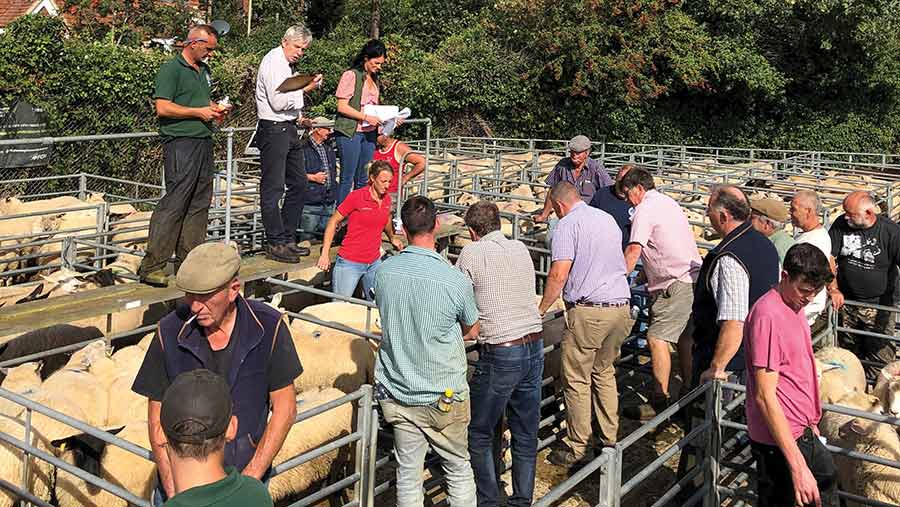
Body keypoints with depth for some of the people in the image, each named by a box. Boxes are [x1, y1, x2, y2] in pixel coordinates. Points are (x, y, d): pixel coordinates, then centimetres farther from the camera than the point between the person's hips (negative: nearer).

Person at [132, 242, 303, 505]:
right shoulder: (170, 332, -14)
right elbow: (158, 417, -6)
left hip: (246, 475, 0)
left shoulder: (268, 327, -17)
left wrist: (248, 481, -13)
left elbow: (285, 408, -10)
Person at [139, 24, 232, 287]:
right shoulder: (171, 69, -6)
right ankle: (151, 266, -9)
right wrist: (199, 112, -11)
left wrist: (215, 108, 12)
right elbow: (162, 108, -14)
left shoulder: (204, 70, 20)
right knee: (174, 203, -13)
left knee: (199, 204, 9)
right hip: (181, 143, -9)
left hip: (204, 142, 9)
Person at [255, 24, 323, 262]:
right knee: (273, 189, -6)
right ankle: (275, 244, -2)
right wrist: (304, 89, -13)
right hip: (274, 130, -10)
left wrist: (297, 116, 18)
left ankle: (288, 238, 19)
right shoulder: (274, 62, -11)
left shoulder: (285, 64, 19)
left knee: (299, 183, 12)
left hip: (288, 129, 11)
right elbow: (277, 102, -19)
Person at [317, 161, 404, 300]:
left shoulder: (387, 199, 3)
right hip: (350, 262, -5)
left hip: (375, 262, 5)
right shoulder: (356, 197, -13)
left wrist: (392, 238, 39)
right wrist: (325, 254, -11)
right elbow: (333, 221, -7)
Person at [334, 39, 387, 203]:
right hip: (350, 133, -7)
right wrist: (366, 117, -18)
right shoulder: (351, 75, -5)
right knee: (347, 179, -6)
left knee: (363, 180, 9)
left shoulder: (375, 79, 19)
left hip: (369, 133, 7)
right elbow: (342, 107, -11)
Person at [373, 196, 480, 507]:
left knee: (408, 474, 15)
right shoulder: (455, 279, -20)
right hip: (443, 397, -3)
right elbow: (472, 331, -1)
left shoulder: (384, 272, -8)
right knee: (459, 469, 16)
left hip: (397, 395, 3)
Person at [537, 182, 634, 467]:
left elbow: (558, 275, -16)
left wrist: (541, 310, -5)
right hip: (621, 306, 8)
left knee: (577, 380, 3)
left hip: (587, 311, -8)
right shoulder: (608, 219, 16)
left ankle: (577, 450, 10)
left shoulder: (568, 225, -7)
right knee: (604, 373, 21)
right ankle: (609, 441, 25)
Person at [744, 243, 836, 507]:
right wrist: (798, 466, -29)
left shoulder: (794, 304, 6)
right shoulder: (768, 315, -25)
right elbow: (764, 396, -27)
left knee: (826, 476, 28)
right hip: (779, 439, -10)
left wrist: (809, 420, 22)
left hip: (801, 430, 10)